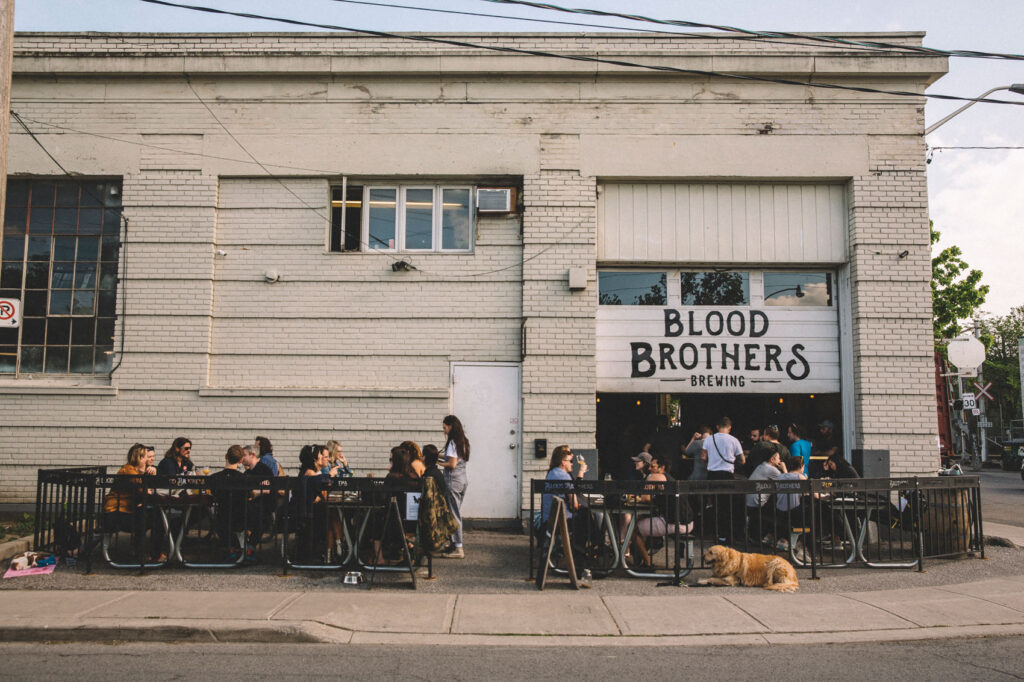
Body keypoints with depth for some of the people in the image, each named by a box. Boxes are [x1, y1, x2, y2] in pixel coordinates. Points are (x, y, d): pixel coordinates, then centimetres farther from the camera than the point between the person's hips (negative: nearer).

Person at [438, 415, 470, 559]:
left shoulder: (452, 442, -15)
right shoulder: (463, 441, 12)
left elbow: (452, 464, -19)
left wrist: (438, 463, -6)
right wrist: (441, 456, 16)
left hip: (453, 481, -9)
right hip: (463, 481, 9)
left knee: (454, 514, -4)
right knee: (457, 513, 14)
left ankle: (458, 549, -2)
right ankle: (456, 543, 20)